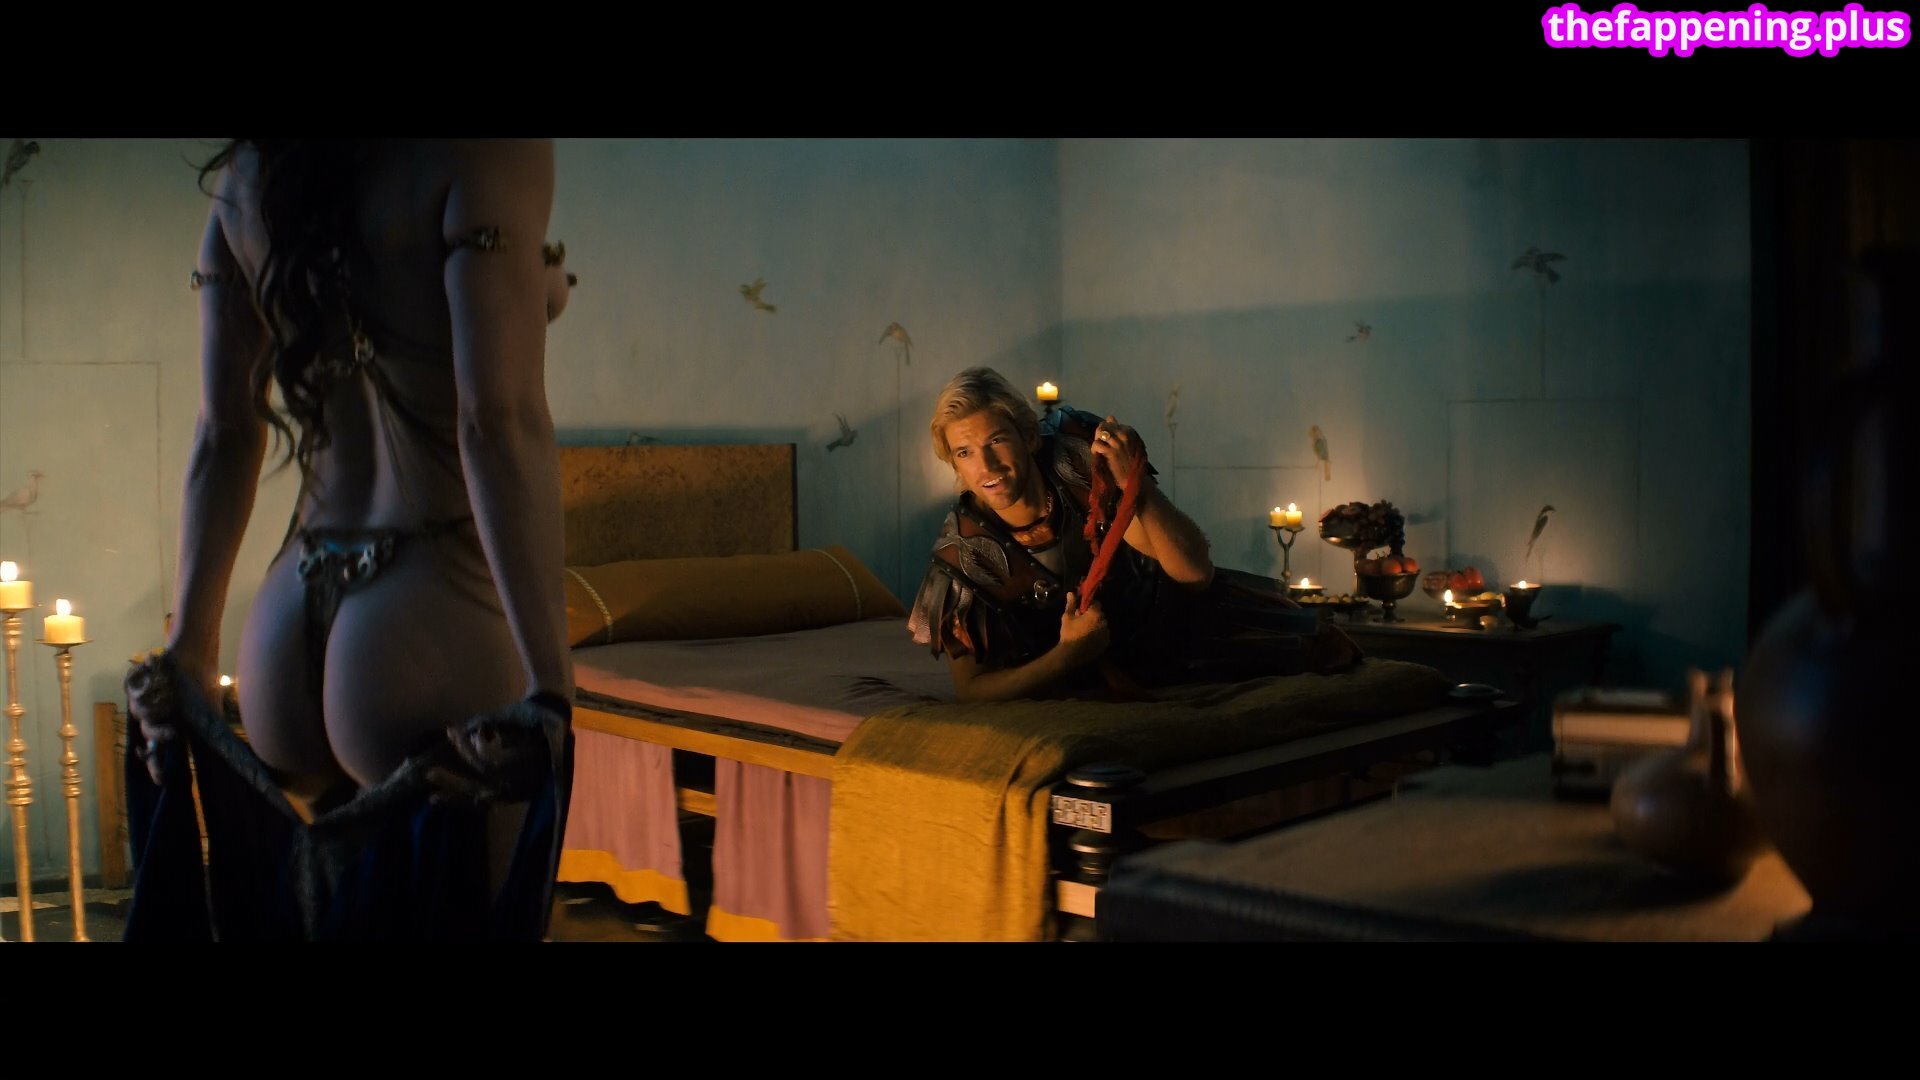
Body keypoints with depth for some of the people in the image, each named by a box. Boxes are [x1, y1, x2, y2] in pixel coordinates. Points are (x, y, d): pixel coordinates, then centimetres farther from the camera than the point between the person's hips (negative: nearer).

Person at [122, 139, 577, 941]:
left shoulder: (243, 176, 12)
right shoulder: (488, 153, -9)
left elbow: (223, 436, 13)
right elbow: (499, 422, -18)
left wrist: (190, 650, 16)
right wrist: (551, 688, -19)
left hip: (283, 634, 7)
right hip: (431, 632, -7)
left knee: (313, 909, 20)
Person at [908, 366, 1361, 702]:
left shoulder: (1079, 460, -29)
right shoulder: (962, 549, -28)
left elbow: (1196, 573, -29)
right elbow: (971, 687, -23)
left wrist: (1135, 484, -44)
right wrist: (1068, 653, -38)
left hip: (1162, 609, 1)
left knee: (1321, 645, 5)